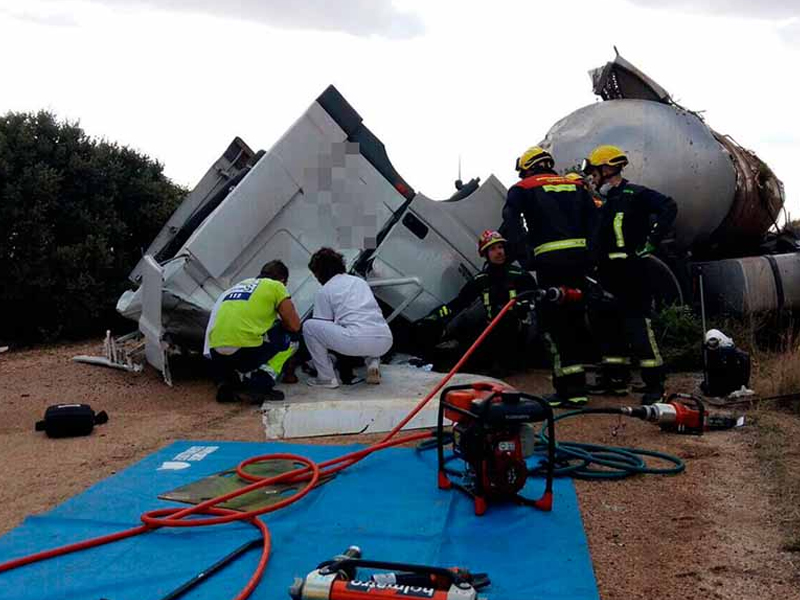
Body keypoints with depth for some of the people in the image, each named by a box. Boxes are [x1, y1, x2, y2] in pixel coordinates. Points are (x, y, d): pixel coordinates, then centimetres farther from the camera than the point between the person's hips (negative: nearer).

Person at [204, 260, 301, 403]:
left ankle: (224, 382, 8)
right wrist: (278, 321, 28)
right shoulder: (276, 286, 8)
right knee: (289, 338, 15)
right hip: (246, 351, -7)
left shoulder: (239, 285, 27)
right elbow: (294, 326, 7)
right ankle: (261, 382, -2)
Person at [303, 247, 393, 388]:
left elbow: (324, 325, 16)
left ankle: (326, 377, 9)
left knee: (309, 326, 10)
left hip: (356, 341, -6)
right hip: (385, 342, 6)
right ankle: (373, 362, 14)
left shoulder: (323, 291, 11)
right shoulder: (360, 281, 27)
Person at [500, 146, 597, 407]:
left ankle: (571, 388, -3)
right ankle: (576, 381, 23)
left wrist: (526, 254, -13)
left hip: (550, 260, -5)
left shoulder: (523, 189, 9)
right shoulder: (575, 185, 21)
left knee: (555, 323, -1)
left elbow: (511, 223, -9)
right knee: (574, 319, 15)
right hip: (579, 256, 5)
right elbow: (594, 218, 9)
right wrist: (591, 253, 7)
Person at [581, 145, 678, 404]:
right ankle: (616, 378, 21)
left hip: (632, 273, -9)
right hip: (609, 275, 9)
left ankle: (655, 383, -7)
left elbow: (669, 207, -18)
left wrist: (651, 242, -20)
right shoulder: (605, 202, 21)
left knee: (636, 325, -12)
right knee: (607, 323, 11)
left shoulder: (635, 194, -6)